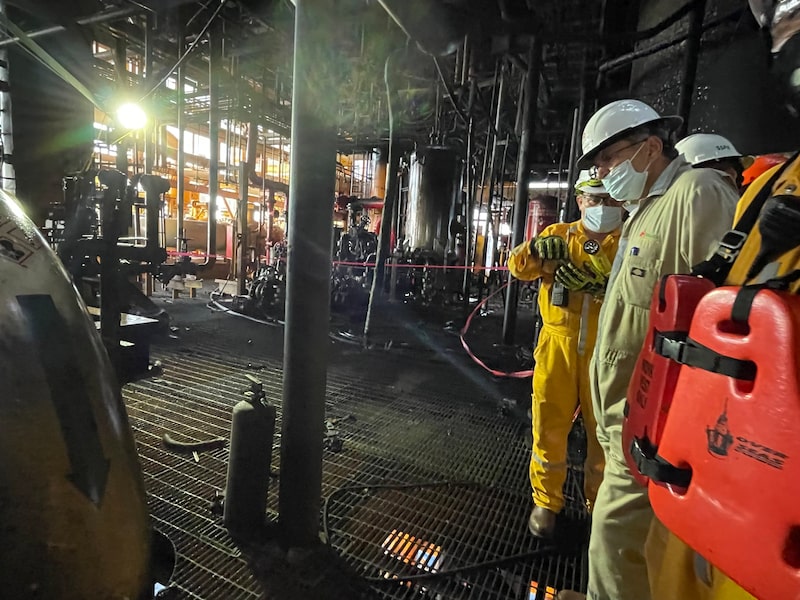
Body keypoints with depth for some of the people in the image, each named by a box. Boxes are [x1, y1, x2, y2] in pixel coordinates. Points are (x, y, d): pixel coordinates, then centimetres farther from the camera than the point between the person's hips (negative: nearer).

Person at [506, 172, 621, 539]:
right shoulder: (559, 234, 9)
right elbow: (518, 266, -4)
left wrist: (601, 283, -27)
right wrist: (536, 249, -25)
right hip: (558, 346, 1)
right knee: (549, 428, 7)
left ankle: (601, 503, 35)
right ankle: (546, 501, 27)